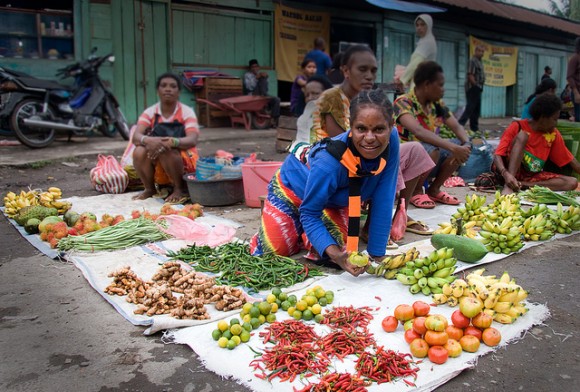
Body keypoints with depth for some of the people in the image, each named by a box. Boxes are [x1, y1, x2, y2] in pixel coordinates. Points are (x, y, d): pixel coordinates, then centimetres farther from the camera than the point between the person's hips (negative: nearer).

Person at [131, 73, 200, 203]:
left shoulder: (186, 112, -9)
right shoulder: (150, 112, -2)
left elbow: (192, 140, -24)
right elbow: (136, 137, -16)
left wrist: (171, 142, -44)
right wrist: (149, 140, -41)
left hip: (184, 163, -3)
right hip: (156, 166, 3)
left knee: (166, 151, -34)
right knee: (139, 152, -26)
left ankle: (180, 189, -10)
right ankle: (149, 189, 0)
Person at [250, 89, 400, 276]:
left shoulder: (391, 142, -31)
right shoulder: (329, 163, -43)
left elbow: (383, 201, -24)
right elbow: (309, 213, -30)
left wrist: (377, 253, -23)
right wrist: (333, 252, -46)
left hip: (335, 200, 5)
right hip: (294, 188, -4)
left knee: (339, 249, -7)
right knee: (273, 251, -8)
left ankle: (305, 235, 26)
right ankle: (298, 230, 26)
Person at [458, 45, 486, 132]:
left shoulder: (479, 61, 17)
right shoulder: (473, 60, -12)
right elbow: (470, 75, -19)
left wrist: (479, 87, 13)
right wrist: (475, 85, -17)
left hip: (477, 88, 10)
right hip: (473, 88, -10)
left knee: (476, 110, 12)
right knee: (470, 108, -12)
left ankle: (474, 128, 18)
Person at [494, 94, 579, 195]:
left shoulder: (553, 134, 4)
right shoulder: (517, 127, -11)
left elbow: (570, 159, 10)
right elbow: (498, 155, -21)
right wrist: (506, 174, -39)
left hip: (533, 175, 5)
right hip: (511, 170, -5)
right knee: (522, 135, -27)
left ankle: (523, 185, -24)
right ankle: (508, 186, -38)